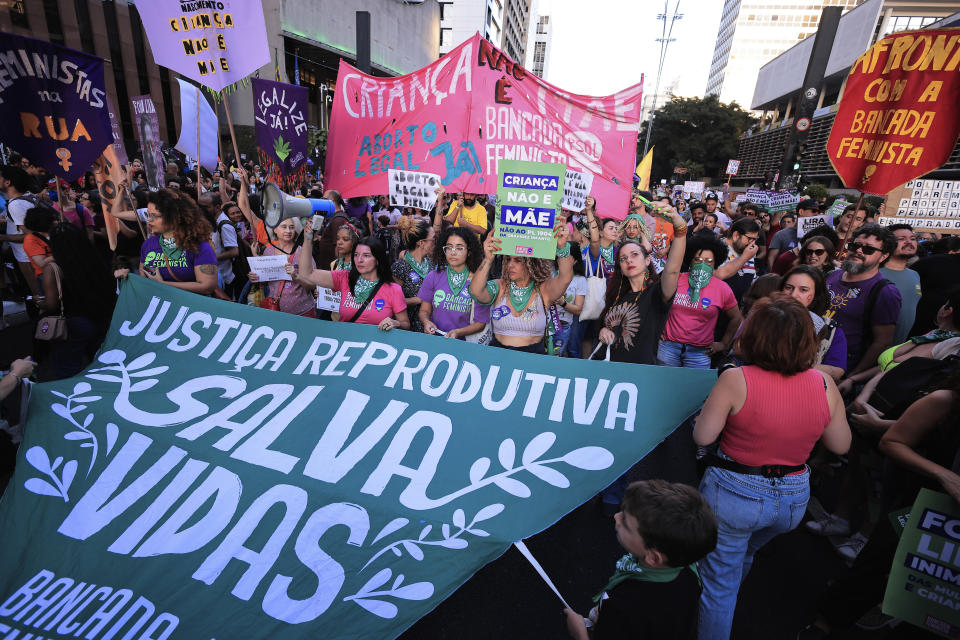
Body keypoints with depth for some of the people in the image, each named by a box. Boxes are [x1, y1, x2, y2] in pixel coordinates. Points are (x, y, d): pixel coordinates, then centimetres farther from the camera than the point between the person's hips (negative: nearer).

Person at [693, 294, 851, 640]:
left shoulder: (736, 380, -22)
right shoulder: (824, 384, -9)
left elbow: (702, 437, -16)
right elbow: (841, 445, 3)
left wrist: (720, 404, 0)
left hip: (734, 495, -5)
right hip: (793, 498, 6)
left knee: (720, 583, 15)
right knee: (744, 555, 36)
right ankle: (728, 595, 62)